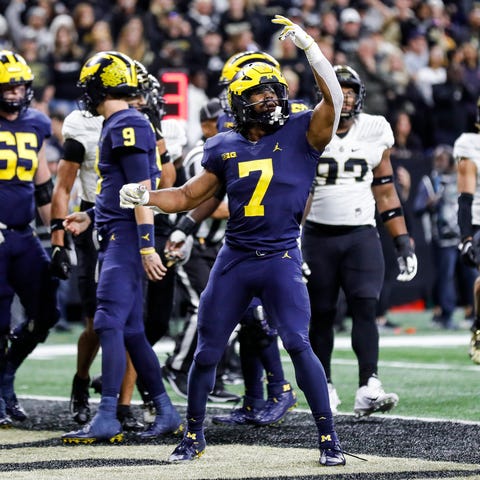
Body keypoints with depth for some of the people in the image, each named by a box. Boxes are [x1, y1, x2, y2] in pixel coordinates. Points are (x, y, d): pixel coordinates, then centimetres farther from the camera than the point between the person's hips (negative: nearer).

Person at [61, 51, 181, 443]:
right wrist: (91, 216, 30)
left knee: (109, 323, -13)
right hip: (115, 237, 10)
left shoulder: (126, 126, -13)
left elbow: (142, 190, -17)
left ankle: (107, 418, -15)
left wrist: (147, 246, -20)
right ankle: (166, 412, 15)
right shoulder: (121, 126, 18)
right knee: (130, 330, 10)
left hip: (126, 235, -10)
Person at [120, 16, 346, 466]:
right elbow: (189, 196, 14)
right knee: (208, 351, 8)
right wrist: (145, 196, -2)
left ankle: (328, 437, -3)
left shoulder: (300, 133, -4)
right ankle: (193, 434, 26)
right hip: (234, 259, 4)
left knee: (299, 346, -14)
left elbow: (333, 97, -21)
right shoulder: (226, 148, 6)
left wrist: (307, 45, -26)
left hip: (281, 259, -4)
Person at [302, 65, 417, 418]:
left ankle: (369, 390, -21)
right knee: (321, 314, 3)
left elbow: (386, 193, 13)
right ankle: (325, 388, 15)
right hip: (319, 235, -1)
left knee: (365, 308, -14)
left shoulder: (374, 132, 7)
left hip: (362, 236, 1)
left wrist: (403, 242, 8)